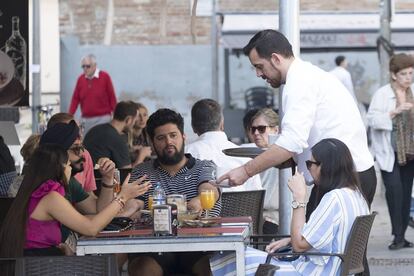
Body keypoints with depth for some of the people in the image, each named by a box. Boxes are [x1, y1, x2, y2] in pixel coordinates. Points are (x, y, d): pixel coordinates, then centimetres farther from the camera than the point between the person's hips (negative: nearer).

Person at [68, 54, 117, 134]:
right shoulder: (80, 79, 7)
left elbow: (112, 97, -1)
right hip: (86, 119, 4)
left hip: (102, 118, -4)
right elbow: (75, 99, 8)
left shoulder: (105, 76, -2)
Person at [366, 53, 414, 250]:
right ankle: (397, 236, -13)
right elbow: (373, 119, -15)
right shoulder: (382, 94, -6)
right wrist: (396, 111, -23)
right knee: (394, 188, -17)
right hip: (389, 152, -5)